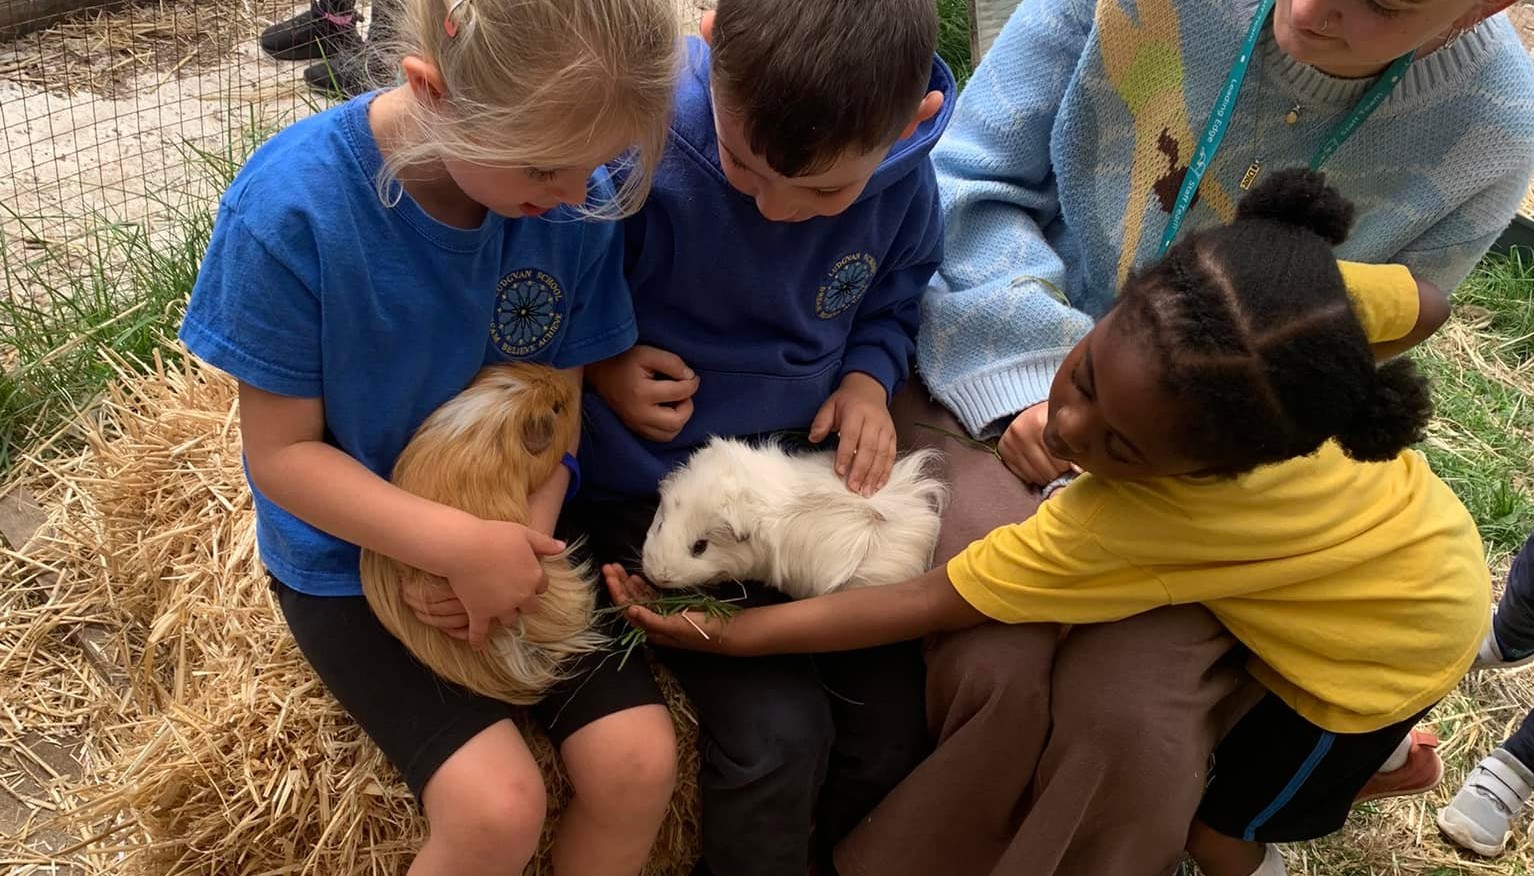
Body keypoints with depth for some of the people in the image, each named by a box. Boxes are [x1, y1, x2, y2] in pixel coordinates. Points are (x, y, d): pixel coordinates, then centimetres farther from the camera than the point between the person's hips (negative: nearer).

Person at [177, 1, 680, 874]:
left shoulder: (577, 196, -16)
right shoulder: (291, 209, -26)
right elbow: (283, 452, -16)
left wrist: (526, 537, -22)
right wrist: (462, 546, -27)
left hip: (519, 531, 3)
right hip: (354, 550, -3)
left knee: (639, 763, -13)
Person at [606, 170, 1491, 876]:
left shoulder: (1120, 525, -44)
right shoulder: (1283, 312, -30)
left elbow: (929, 605, -36)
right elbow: (1420, 301, -9)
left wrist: (728, 634, -33)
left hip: (1389, 653, -6)